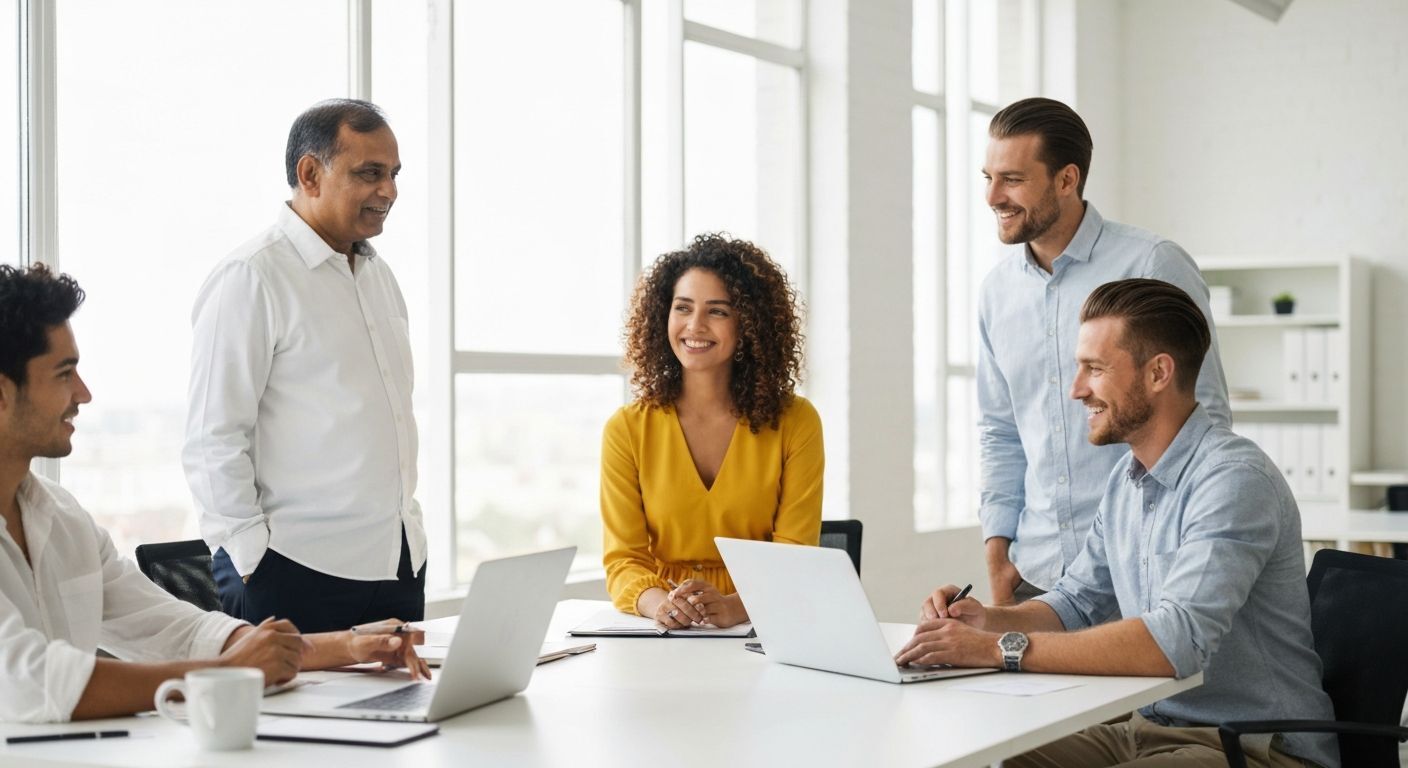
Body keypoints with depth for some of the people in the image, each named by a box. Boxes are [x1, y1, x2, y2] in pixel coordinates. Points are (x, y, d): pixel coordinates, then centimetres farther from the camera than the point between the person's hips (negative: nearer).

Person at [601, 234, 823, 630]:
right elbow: (624, 558, -1)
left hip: (761, 633, -2)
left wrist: (735, 606, -25)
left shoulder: (795, 423, 1)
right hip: (660, 640, 2)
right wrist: (658, 602, -23)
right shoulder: (627, 430, 4)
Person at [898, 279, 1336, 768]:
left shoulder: (1233, 479, -20)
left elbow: (1175, 641, -31)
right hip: (1149, 728, 8)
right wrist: (989, 620, -3)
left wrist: (1000, 649, -31)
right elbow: (1075, 604, 19)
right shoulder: (1127, 478, 10)